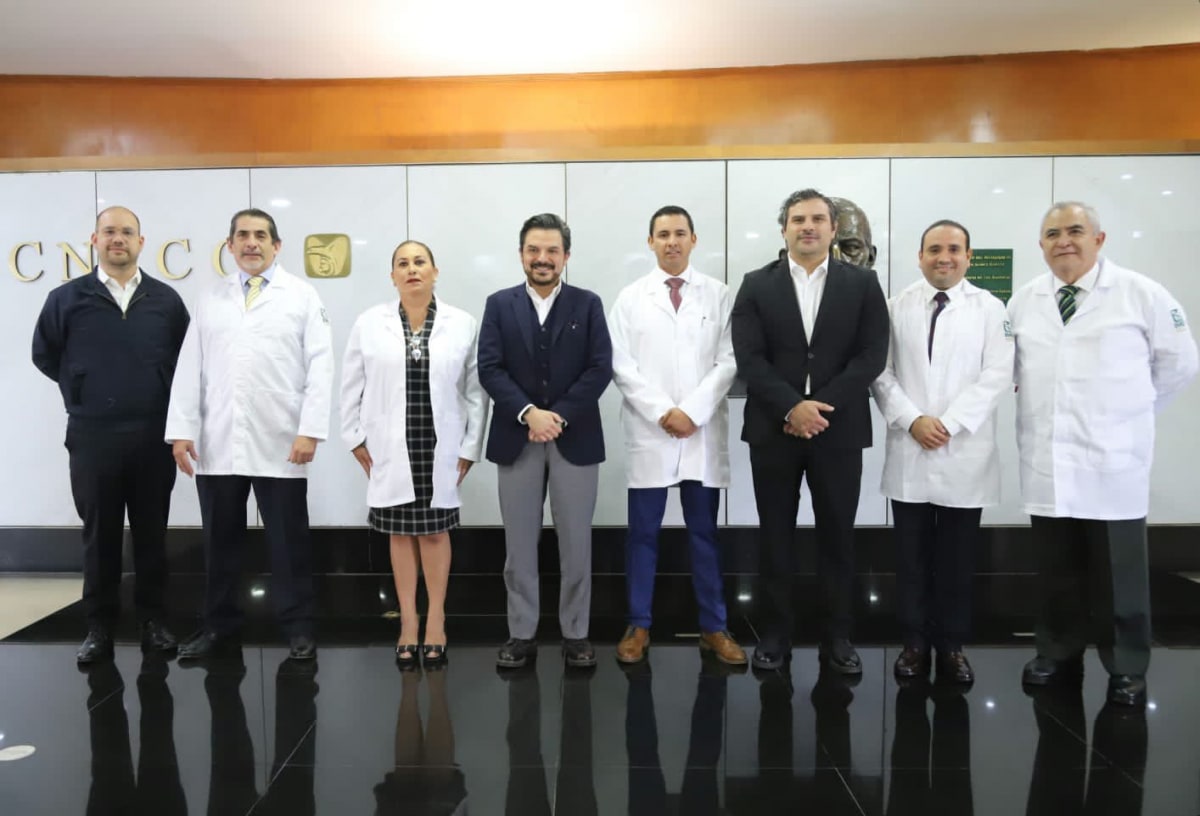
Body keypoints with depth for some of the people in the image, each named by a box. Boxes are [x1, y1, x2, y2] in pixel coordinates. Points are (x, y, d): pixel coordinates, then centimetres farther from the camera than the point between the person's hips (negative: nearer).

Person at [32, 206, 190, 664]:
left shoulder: (165, 300, 4)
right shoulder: (67, 298, 3)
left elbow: (186, 357, 11)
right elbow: (44, 355, 12)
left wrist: (162, 394, 5)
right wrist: (81, 391, 10)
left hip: (153, 434, 1)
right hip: (92, 436, 0)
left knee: (151, 532, 7)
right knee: (100, 535, 7)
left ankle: (153, 620, 18)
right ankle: (99, 627, 17)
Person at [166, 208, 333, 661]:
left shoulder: (302, 296, 4)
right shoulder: (211, 299, 13)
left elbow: (320, 366, -3)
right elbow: (190, 366, 9)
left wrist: (310, 430, -12)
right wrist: (182, 430, 0)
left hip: (280, 442, -3)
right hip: (217, 442, 3)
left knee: (288, 540, 5)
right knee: (220, 540, 10)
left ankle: (298, 629, 16)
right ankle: (220, 626, 24)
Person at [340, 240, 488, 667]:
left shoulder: (463, 324, -1)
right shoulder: (369, 323, 0)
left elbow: (475, 392, -1)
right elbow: (352, 387, 5)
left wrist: (470, 446, -3)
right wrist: (356, 438, 2)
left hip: (440, 446, -1)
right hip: (390, 447, 1)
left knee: (435, 531, 6)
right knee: (400, 532, 8)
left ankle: (436, 619, 18)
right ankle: (408, 619, 19)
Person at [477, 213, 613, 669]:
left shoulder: (588, 304, 5)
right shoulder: (499, 305, 6)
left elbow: (600, 368, -5)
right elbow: (489, 368, -4)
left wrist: (559, 416, -15)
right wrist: (528, 413, -17)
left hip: (575, 439, 0)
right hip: (517, 438, 1)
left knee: (576, 543, 6)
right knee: (519, 544, 7)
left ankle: (576, 634, 18)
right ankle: (521, 634, 19)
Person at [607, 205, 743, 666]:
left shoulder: (719, 295, 5)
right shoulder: (631, 298, 5)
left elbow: (728, 362, -2)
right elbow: (621, 366, -1)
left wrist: (692, 411, -13)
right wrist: (663, 412, -11)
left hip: (703, 434, 0)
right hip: (649, 433, 0)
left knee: (704, 533, 8)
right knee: (643, 533, 6)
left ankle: (713, 628, 19)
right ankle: (638, 626, 18)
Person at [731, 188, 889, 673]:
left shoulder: (862, 284, 5)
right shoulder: (757, 286, 5)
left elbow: (872, 356, -4)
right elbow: (748, 358, -5)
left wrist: (820, 407, -14)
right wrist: (791, 407, -17)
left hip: (839, 429, 0)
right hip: (773, 428, 0)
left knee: (837, 537, 7)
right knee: (775, 537, 7)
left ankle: (837, 637, 20)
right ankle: (775, 634, 18)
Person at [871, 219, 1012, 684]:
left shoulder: (989, 308, 2)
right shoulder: (897, 307, 5)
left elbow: (996, 376, -6)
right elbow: (882, 373, 1)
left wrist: (948, 424, -14)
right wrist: (913, 420, -12)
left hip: (965, 454, -1)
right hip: (909, 453, 1)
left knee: (958, 558, 7)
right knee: (912, 555, 7)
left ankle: (952, 646, 20)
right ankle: (915, 641, 19)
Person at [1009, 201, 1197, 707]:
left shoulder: (1141, 294, -3)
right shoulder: (1022, 302, 6)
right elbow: (1013, 365, 19)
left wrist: (1132, 412, 8)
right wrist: (1038, 404, 8)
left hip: (1112, 462, -3)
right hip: (1046, 463, 3)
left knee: (1118, 574, 6)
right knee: (1056, 571, 14)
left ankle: (1126, 669, 22)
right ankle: (1058, 655, 29)